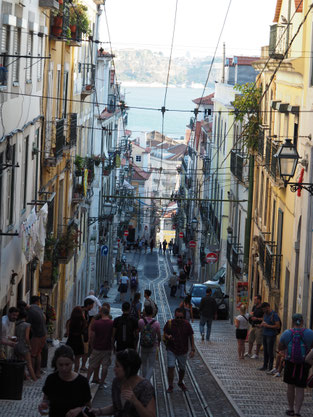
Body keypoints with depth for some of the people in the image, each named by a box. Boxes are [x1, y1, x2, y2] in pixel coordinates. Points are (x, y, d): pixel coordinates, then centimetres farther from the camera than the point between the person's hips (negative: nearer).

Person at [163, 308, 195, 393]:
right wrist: (168, 336, -22)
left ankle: (180, 383, 39)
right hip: (171, 350, -1)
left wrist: (192, 349, -4)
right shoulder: (169, 323, -9)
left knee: (182, 368, 14)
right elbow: (165, 334, 2)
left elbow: (191, 337, 0)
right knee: (171, 367, -12)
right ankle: (170, 386, -2)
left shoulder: (187, 324, -7)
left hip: (183, 351, 1)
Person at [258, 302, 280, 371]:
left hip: (271, 336, -8)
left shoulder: (274, 315, -13)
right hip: (265, 334, 8)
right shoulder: (265, 314, 12)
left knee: (270, 352, -4)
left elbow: (277, 326, -17)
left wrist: (267, 326, -18)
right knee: (265, 351, 12)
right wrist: (262, 324, 3)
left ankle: (270, 367, 3)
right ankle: (265, 366, 19)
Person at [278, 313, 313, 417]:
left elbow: (280, 347, 2)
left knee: (290, 386, 16)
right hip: (304, 364, -1)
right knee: (300, 388, 4)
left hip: (290, 363, 1)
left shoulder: (287, 333, -7)